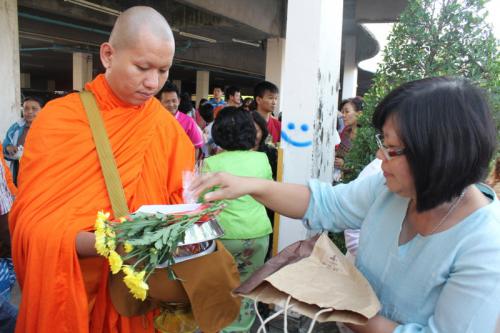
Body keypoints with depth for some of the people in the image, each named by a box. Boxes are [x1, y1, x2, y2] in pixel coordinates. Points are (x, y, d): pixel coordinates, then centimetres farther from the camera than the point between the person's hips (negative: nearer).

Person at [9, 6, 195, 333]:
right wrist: (101, 243, -32)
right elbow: (32, 220, -15)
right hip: (72, 289, -2)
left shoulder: (168, 127, -3)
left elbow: (181, 200, 1)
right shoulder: (58, 118, -12)